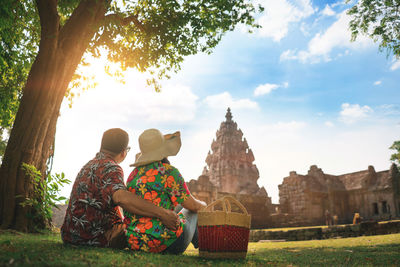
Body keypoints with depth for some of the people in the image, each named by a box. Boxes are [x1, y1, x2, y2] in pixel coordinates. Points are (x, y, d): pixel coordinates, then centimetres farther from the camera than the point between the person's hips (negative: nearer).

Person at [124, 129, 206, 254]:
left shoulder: (134, 174, 7)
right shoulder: (169, 172, -13)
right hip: (164, 243, -6)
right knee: (196, 212, 22)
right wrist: (203, 205, 19)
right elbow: (192, 205, -5)